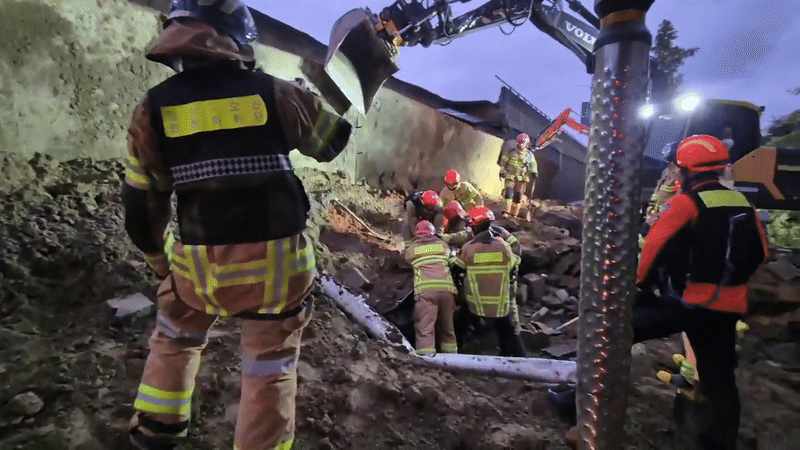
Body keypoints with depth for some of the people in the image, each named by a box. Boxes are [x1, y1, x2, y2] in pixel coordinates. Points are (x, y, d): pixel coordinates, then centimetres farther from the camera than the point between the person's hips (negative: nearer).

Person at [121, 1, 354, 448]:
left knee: (175, 340, 32)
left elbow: (142, 207, 3)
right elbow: (336, 139, 10)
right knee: (271, 371, 16)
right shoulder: (273, 92, -6)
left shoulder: (154, 108, -1)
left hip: (200, 264, 2)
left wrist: (161, 259, 20)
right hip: (276, 263, -2)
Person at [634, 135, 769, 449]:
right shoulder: (743, 204, 9)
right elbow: (760, 253, 17)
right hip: (728, 308, 7)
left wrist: (639, 283, -1)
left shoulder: (686, 203, -13)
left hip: (685, 303, -7)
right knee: (719, 379, 16)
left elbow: (653, 246, -16)